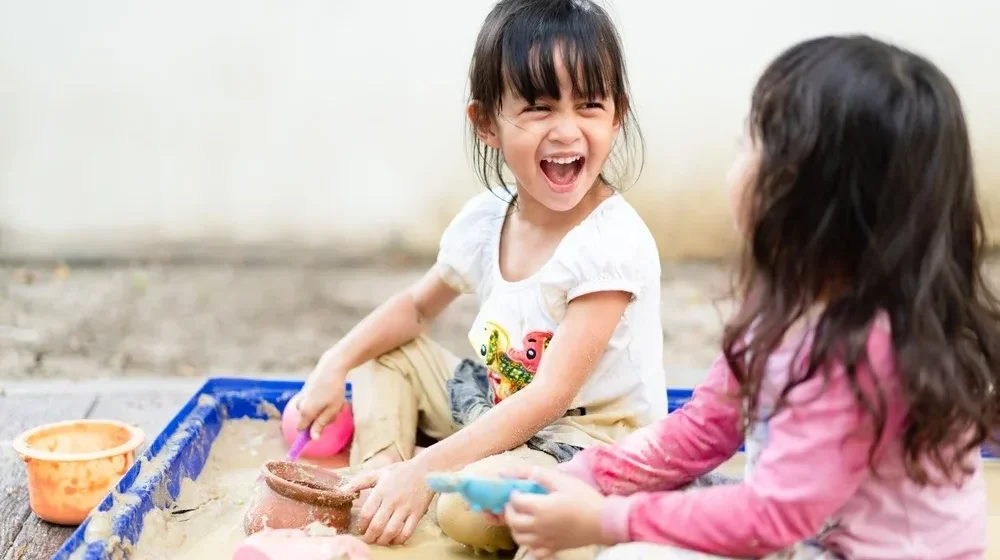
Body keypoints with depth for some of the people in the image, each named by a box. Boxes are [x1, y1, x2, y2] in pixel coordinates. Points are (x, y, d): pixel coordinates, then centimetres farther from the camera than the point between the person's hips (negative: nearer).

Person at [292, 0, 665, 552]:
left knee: (469, 506, -32)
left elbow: (549, 396, -27)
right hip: (500, 411, 7)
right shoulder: (484, 219, -4)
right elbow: (418, 305, 14)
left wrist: (425, 468, -31)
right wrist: (335, 364, -3)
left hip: (593, 436, -7)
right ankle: (377, 491, -7)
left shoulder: (611, 243, -25)